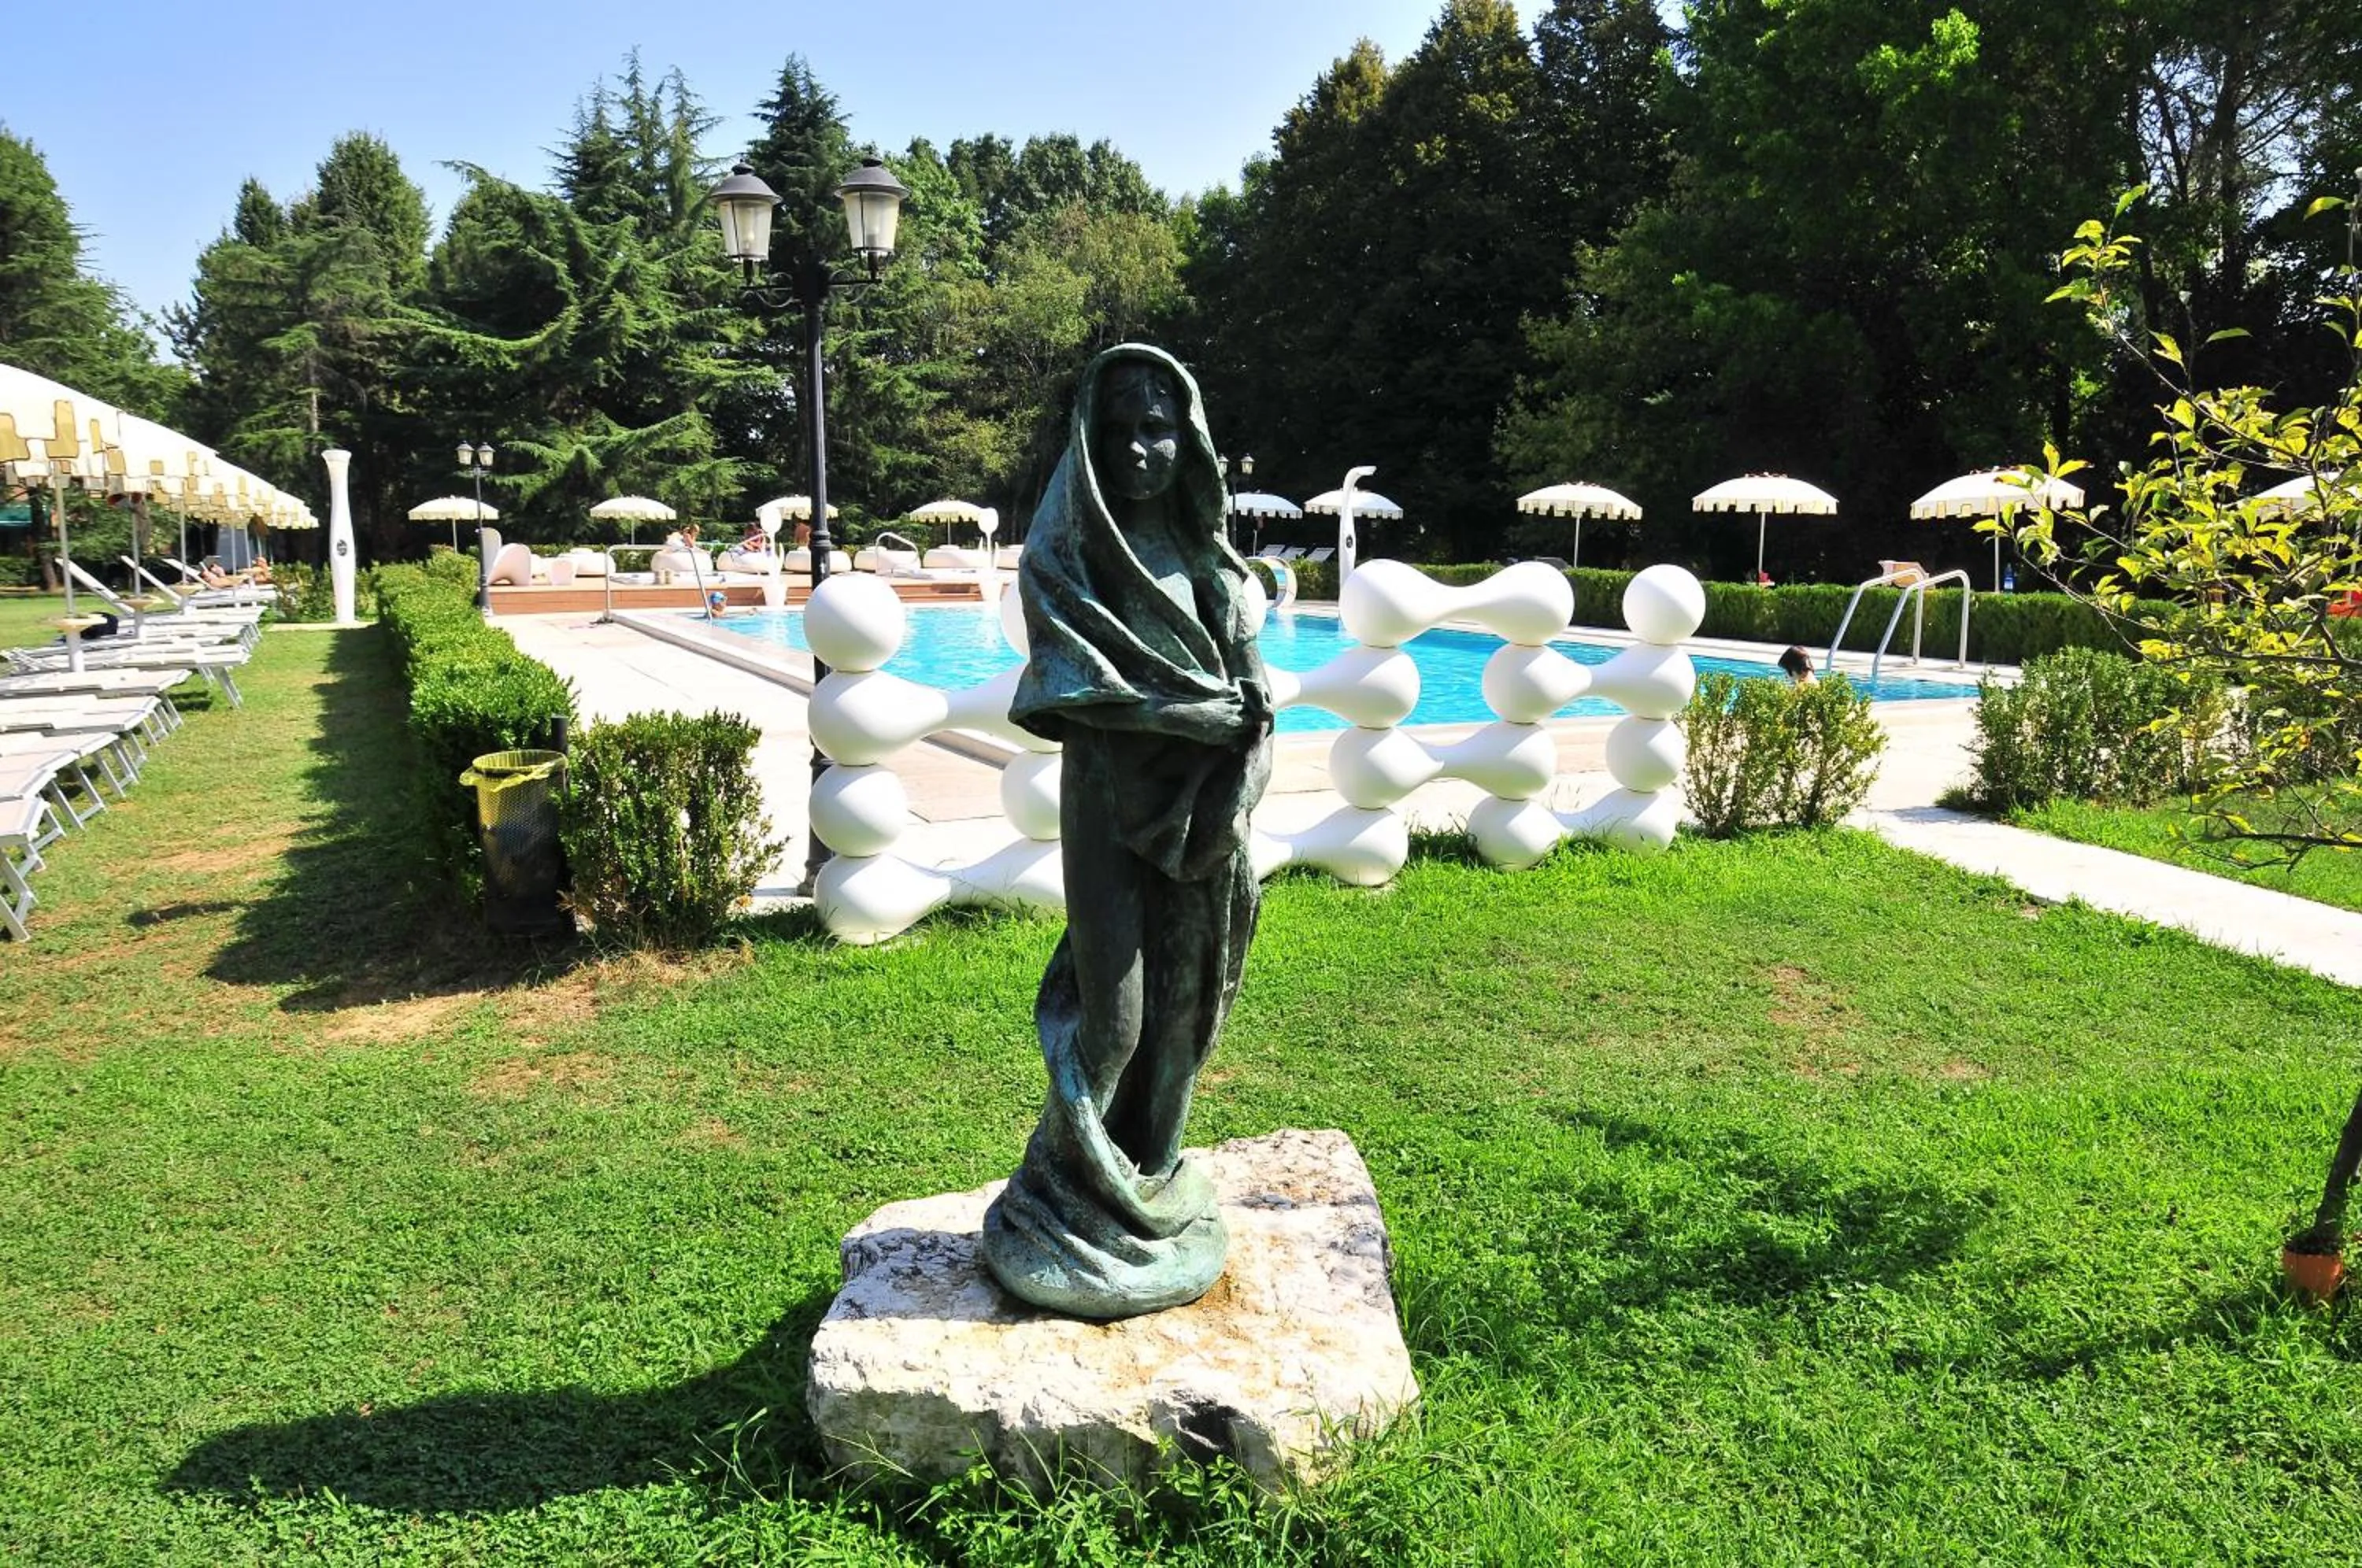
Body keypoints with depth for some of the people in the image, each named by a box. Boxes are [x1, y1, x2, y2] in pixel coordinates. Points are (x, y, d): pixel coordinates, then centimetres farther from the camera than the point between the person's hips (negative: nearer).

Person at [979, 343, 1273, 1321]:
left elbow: (1255, 706, 5)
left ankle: (1151, 1194, 25)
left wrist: (1228, 810, -11)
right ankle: (1070, 1197, 15)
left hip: (1202, 813, 4)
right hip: (1112, 807, -4)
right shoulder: (1061, 559, -4)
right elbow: (1088, 692, -14)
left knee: (1181, 1010, 9)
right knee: (1113, 1015, -4)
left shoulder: (1213, 564, 9)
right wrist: (1211, 712, -13)